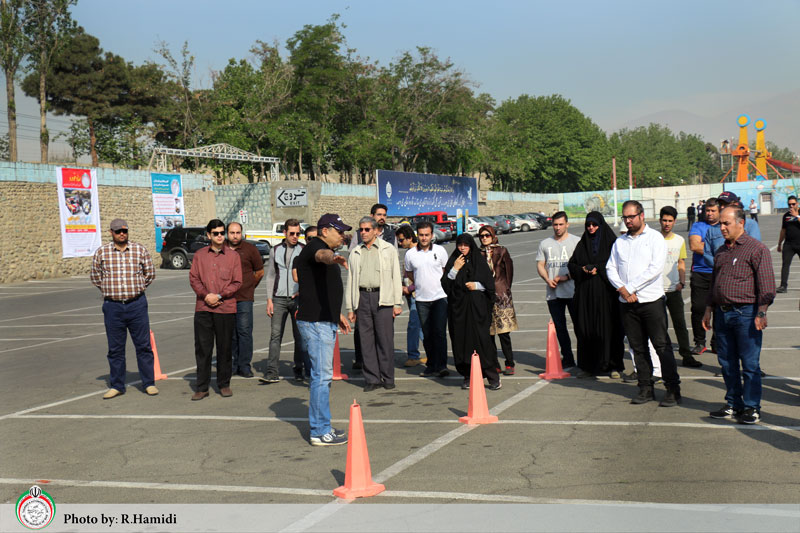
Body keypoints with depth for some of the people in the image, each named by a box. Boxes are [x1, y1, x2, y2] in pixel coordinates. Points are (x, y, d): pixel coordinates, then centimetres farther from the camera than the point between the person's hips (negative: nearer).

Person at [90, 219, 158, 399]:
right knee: (115, 349, 6)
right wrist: (109, 290, 11)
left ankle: (149, 383, 11)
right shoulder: (101, 252, 2)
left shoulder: (140, 250, 2)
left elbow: (150, 273, 12)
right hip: (113, 306, 0)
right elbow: (95, 277, 13)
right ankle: (116, 386, 16)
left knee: (143, 345, 3)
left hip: (137, 304, 0)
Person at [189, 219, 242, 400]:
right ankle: (201, 387, 8)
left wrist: (219, 296, -10)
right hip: (203, 308, 1)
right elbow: (193, 278, 5)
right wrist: (206, 295, -11)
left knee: (224, 348, 5)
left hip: (226, 309, -1)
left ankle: (224, 385, 17)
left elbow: (237, 282, 1)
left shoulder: (233, 256, 5)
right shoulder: (199, 255, 10)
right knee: (202, 348, 1)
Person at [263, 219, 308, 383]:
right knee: (275, 335, -5)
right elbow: (271, 276, 11)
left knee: (300, 336, 3)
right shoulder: (276, 250, 9)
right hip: (279, 299, 1)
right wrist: (269, 299, 4)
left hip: (298, 298, -1)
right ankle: (272, 372, -7)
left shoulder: (304, 251, 4)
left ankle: (299, 370, 14)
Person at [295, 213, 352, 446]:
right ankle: (320, 432, -5)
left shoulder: (325, 250, 21)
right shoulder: (316, 247, -11)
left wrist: (337, 313, 33)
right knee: (322, 375, -9)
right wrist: (333, 257, -61)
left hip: (324, 320, 11)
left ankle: (321, 427, 25)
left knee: (322, 374, 16)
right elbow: (322, 255, -39)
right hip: (315, 322, -11)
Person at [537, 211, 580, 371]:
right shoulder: (545, 244, 14)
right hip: (553, 293, 4)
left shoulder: (577, 241, 2)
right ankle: (567, 360, 14)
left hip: (573, 291, -4)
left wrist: (566, 277, -15)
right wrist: (547, 279, -5)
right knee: (559, 327, 7)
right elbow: (540, 265, 14)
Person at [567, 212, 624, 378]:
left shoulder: (611, 242, 2)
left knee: (608, 327, -3)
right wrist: (583, 270, -7)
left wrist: (598, 269, -14)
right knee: (585, 328, 2)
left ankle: (614, 365, 5)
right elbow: (571, 264, 12)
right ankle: (588, 366, 9)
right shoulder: (582, 244, 14)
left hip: (605, 291, -3)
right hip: (585, 293, 4)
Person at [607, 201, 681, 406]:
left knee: (662, 345, -5)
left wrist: (630, 287, -14)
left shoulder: (655, 238, -1)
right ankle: (646, 388, 15)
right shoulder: (620, 242, 16)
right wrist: (622, 289, -9)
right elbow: (611, 268, 9)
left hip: (651, 300, -5)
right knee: (638, 347, 8)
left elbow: (655, 268, -12)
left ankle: (673, 390, -2)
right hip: (627, 303, 5)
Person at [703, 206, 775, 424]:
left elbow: (766, 284, -12)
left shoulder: (756, 249, -6)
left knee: (749, 364, -2)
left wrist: (761, 313, -18)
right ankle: (733, 404, 21)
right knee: (727, 363, 11)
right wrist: (709, 310, 21)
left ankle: (752, 408, 6)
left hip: (745, 313, -7)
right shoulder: (722, 251, 17)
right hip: (722, 313, 7)